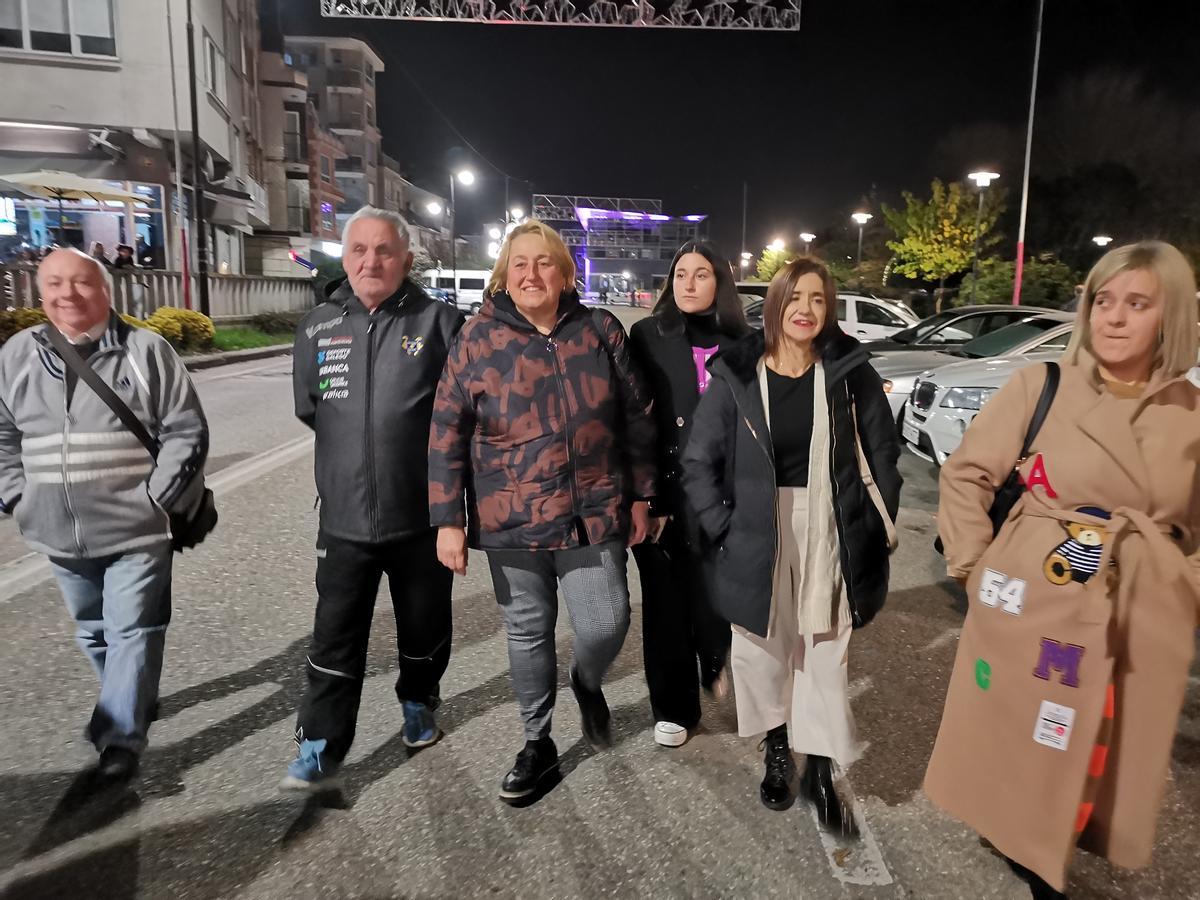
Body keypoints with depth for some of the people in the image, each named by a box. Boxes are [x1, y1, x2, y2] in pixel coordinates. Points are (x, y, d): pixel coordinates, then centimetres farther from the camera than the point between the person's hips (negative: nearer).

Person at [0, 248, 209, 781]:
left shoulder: (146, 350, -8)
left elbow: (186, 432, -9)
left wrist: (156, 499, -13)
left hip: (136, 531, -5)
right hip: (61, 535, 5)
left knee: (132, 632, 0)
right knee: (91, 631, 21)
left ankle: (120, 736, 11)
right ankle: (132, 702, 42)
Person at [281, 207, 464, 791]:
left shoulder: (440, 323, -7)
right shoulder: (317, 328, 3)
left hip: (422, 517, -1)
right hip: (345, 518, 1)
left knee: (424, 631, 17)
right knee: (335, 643, 3)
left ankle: (418, 707, 42)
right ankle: (319, 754, 15)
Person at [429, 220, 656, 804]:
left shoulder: (600, 331, 1)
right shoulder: (479, 339, -3)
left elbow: (636, 419, 8)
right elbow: (447, 434, -3)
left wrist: (640, 496, 8)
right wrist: (448, 520, -7)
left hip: (594, 515, 1)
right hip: (512, 522, 0)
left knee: (606, 624, -1)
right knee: (528, 634, 12)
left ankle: (588, 683, 37)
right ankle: (537, 743, 35)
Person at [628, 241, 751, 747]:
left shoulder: (739, 342, 6)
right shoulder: (648, 336, -1)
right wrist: (643, 498, -12)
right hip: (664, 488, -1)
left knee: (717, 586, 9)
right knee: (667, 596, 6)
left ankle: (718, 668, 39)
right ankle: (673, 706, 22)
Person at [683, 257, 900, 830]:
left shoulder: (849, 371, -3)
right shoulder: (736, 375, -5)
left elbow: (882, 453, 6)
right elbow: (699, 463, -1)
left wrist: (875, 525, 3)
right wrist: (725, 528, -6)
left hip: (830, 534, 0)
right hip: (758, 536, 0)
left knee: (825, 652, 6)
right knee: (762, 648, 12)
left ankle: (820, 770, 24)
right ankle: (776, 753, 35)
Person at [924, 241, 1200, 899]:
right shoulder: (1040, 385, -7)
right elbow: (965, 476, -3)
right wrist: (975, 568, -6)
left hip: (1143, 624, 3)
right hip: (1034, 606, -3)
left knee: (1097, 766, 17)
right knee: (1013, 752, 10)